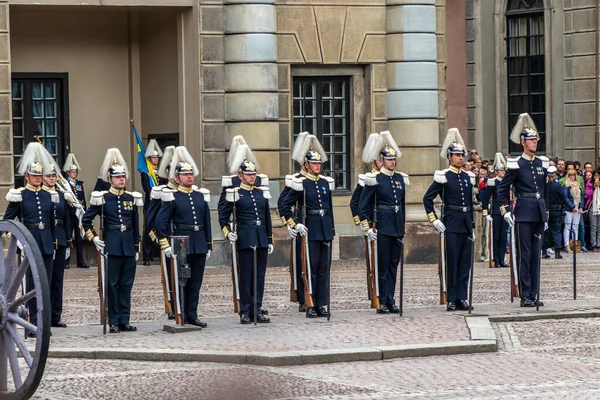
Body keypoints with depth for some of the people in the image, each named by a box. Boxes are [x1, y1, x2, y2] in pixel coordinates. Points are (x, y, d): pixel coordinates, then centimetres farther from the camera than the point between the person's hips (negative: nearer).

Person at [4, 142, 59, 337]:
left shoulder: (49, 196, 12)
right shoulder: (19, 196, -1)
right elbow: (7, 220, -1)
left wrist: (54, 241, 14)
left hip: (47, 245, 4)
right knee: (32, 284, -3)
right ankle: (33, 324, -1)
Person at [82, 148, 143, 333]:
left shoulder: (131, 198, 10)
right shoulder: (102, 198, -2)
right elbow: (86, 220, 4)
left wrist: (137, 248, 13)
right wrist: (94, 238, -3)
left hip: (128, 246, 4)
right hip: (111, 246, -4)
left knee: (126, 284, 5)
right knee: (112, 284, -2)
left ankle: (124, 321, 10)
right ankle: (114, 322, 2)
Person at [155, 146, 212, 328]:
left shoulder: (201, 196, 12)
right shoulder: (172, 197, -3)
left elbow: (207, 223, 16)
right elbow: (160, 223, -7)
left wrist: (208, 246, 13)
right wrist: (165, 245, -12)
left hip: (200, 246, 5)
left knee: (196, 282, 7)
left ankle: (192, 315, 14)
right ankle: (181, 316, 5)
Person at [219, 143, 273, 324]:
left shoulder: (261, 193, 12)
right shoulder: (235, 194, -1)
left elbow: (267, 218, 16)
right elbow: (223, 215, 5)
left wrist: (270, 240, 13)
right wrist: (227, 233, -8)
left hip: (261, 238, 5)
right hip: (245, 239, -5)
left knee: (260, 275, 5)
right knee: (246, 275, -2)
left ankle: (257, 310, 10)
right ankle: (245, 312, 2)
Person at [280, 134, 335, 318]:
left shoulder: (326, 182, 11)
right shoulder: (301, 184, -5)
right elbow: (285, 206, -4)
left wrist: (332, 229, 16)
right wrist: (294, 225, -8)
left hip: (326, 229, 5)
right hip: (310, 230, -5)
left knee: (324, 268, 6)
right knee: (310, 268, -3)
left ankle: (321, 304, 10)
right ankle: (310, 306, 1)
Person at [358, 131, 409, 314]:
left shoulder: (400, 178, 11)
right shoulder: (374, 179, -7)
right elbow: (363, 205, -5)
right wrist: (366, 228, -10)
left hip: (398, 228, 6)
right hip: (382, 228, -6)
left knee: (394, 264, 7)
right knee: (383, 265, -2)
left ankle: (390, 301, 12)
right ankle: (382, 303, 3)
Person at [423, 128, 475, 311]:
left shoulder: (468, 177, 13)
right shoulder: (443, 177, -5)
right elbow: (427, 198, -4)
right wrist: (434, 220, -9)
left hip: (466, 225, 6)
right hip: (452, 225, -5)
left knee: (465, 262, 4)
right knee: (452, 262, -4)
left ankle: (462, 298, 8)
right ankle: (451, 300, 1)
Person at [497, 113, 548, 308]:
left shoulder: (542, 163, 13)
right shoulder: (516, 164, -4)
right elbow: (502, 189, -1)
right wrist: (505, 210, -7)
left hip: (539, 214, 6)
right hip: (524, 214, -6)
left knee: (536, 255, 7)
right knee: (525, 254, -5)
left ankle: (534, 295, 11)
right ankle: (525, 296, -3)